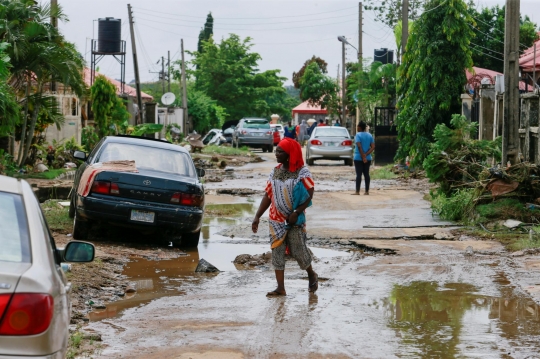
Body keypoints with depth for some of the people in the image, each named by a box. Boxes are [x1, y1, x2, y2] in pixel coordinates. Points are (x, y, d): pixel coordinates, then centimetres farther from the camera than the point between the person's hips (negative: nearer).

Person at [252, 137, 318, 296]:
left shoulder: (302, 172, -9)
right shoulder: (275, 172, 7)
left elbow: (309, 195, -13)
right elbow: (268, 195, 9)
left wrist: (296, 213, -21)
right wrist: (257, 216, 4)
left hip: (295, 220, -5)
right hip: (276, 219, 5)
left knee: (298, 250, -2)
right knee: (277, 252, 1)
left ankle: (312, 275, 27)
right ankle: (280, 288, 6)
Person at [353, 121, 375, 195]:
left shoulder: (358, 135, -9)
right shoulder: (370, 135, 8)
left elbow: (359, 146, -19)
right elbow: (373, 147, 0)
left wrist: (363, 157, -17)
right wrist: (366, 155, -8)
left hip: (358, 158, -5)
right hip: (368, 158, 5)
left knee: (359, 174, -4)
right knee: (366, 174, 7)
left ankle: (357, 191, -4)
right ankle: (367, 191, 7)